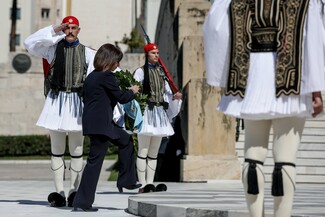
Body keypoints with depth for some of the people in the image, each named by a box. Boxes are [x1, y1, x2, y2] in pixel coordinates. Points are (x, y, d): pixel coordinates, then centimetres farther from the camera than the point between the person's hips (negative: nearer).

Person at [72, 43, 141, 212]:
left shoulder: (91, 77, 14)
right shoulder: (107, 76, -13)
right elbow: (121, 97, -9)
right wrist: (132, 91, 12)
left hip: (92, 121, 10)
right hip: (101, 125, -10)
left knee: (126, 141, 24)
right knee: (95, 161, -6)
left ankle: (126, 181, 27)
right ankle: (82, 202, -5)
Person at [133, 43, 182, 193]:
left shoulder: (161, 72, 15)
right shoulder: (140, 72, -2)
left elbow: (167, 92, 16)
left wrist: (175, 97, -4)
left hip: (160, 113, 6)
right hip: (147, 112, -6)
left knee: (154, 152, 8)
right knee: (143, 151, -6)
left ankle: (150, 183, 11)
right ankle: (143, 185, -6)